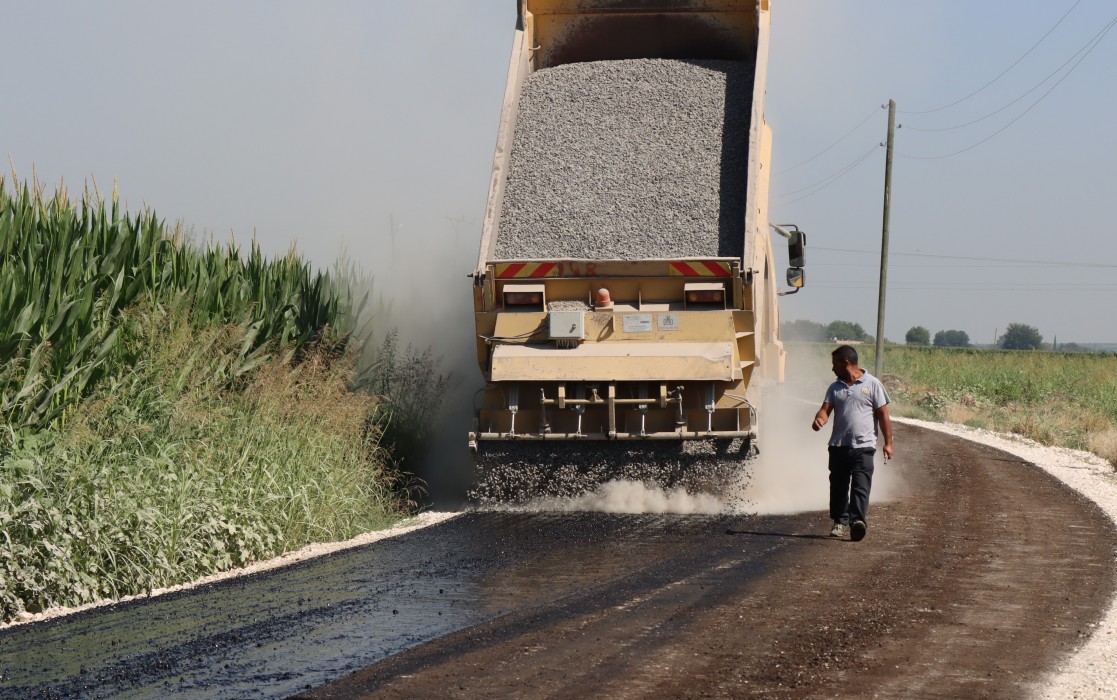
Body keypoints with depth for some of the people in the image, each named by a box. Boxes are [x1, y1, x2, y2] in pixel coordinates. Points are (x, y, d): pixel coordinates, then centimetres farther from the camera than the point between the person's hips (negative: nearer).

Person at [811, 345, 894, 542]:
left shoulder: (872, 384, 1)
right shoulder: (835, 388, 14)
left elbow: (883, 414, 2)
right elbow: (826, 409, 4)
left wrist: (888, 442, -3)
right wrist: (819, 419, -21)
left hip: (863, 446, -5)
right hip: (838, 445, 5)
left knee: (860, 486, -13)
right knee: (838, 486, 8)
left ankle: (857, 520, -23)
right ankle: (840, 521, 20)